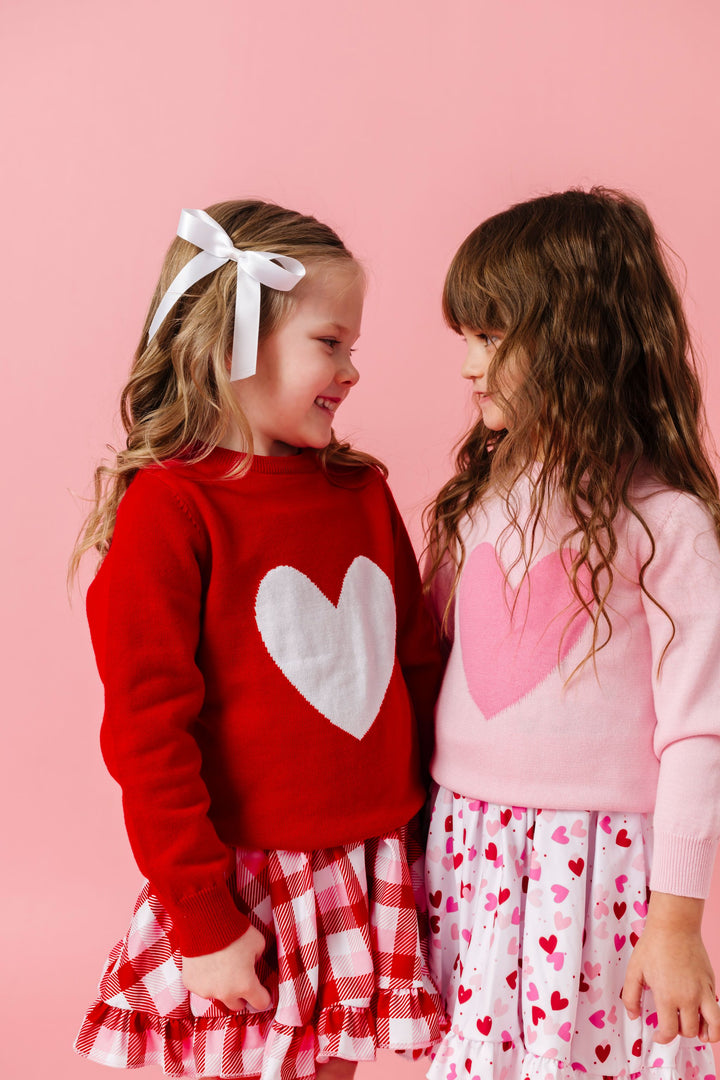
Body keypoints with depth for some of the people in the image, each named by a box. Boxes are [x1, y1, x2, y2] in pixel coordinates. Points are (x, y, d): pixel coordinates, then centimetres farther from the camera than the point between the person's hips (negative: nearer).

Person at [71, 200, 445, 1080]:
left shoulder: (362, 490, 6)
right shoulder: (167, 511, -12)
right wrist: (204, 923, -13)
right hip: (246, 885, -5)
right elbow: (147, 733, -13)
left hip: (378, 870, 5)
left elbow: (421, 664, 11)